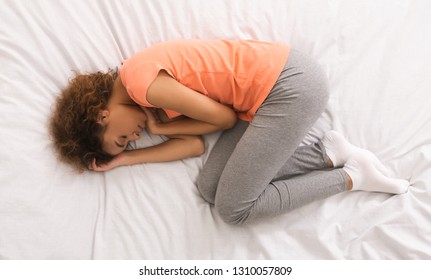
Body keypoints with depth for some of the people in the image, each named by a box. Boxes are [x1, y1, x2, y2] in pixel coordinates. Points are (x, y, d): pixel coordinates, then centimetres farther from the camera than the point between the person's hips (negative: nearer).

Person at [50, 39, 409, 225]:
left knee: (234, 208, -7)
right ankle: (327, 152, 5)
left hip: (291, 84, -9)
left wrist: (159, 128, 1)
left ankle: (352, 176, 3)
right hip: (264, 95, 9)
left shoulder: (140, 81, -14)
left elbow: (224, 118, -10)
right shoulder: (150, 86, 14)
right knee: (210, 188, 0)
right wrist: (123, 159, 9)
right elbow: (194, 145, 7)